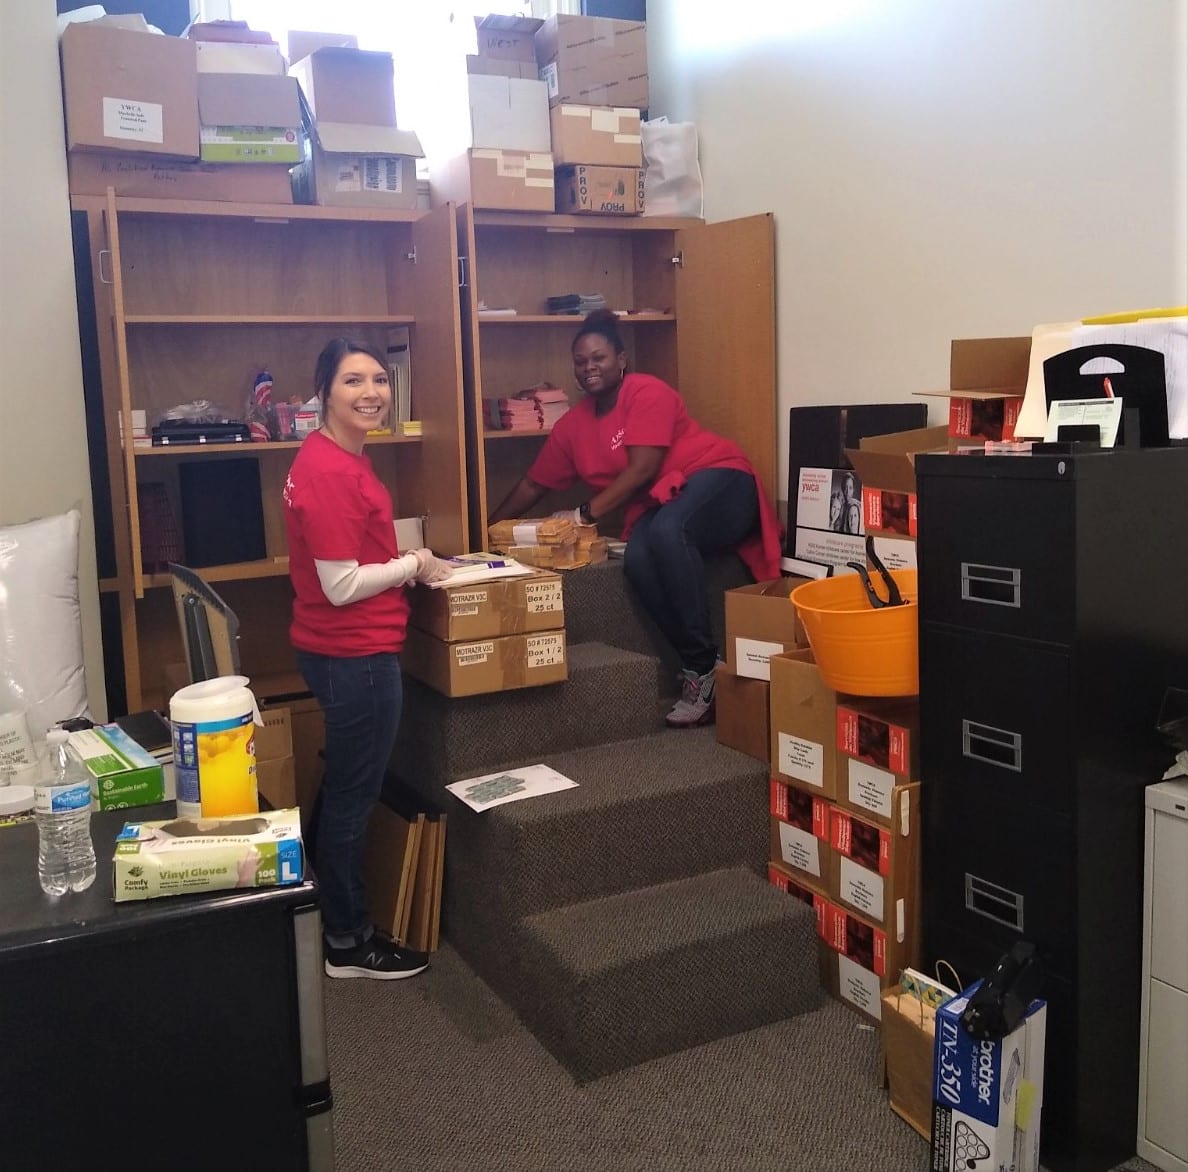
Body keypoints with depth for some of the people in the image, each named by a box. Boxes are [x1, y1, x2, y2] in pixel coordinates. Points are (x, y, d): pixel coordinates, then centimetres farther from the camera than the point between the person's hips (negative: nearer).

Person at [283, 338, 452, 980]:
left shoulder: (337, 457, 8)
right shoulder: (331, 471, -23)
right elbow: (343, 585, -24)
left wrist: (405, 558, 8)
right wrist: (415, 566, -10)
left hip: (342, 650, 10)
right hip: (357, 654, -10)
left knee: (344, 789, 22)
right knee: (354, 796, 4)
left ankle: (334, 920, 39)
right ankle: (348, 944, 22)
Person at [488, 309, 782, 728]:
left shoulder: (646, 392, -10)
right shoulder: (572, 424, 11)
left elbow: (642, 469, -18)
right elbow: (532, 485, 20)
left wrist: (587, 513, -19)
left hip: (716, 479, -5)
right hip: (657, 506, 5)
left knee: (667, 531, -38)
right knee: (637, 559, -30)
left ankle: (704, 668, -31)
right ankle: (699, 666, -23)